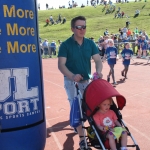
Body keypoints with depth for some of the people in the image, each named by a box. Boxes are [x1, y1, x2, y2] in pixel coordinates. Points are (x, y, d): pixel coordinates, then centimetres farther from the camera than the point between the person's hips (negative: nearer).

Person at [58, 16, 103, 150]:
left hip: (87, 80, 5)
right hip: (71, 81, -5)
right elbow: (61, 65, -20)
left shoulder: (90, 43, -1)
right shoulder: (65, 45, -13)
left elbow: (98, 60, -7)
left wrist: (98, 71, -29)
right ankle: (82, 138, 3)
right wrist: (72, 76, -38)